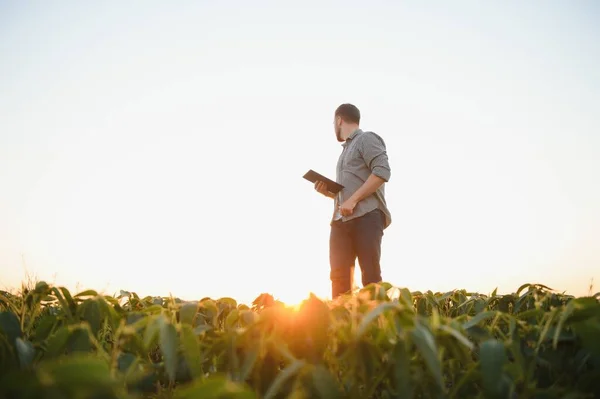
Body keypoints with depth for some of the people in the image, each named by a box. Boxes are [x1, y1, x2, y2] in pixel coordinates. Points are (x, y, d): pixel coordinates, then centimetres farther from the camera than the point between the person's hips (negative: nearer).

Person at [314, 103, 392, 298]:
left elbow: (383, 171, -12)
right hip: (342, 219, 8)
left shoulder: (366, 139, 5)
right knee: (339, 276, -2)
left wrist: (353, 200, -17)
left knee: (371, 276, -10)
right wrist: (329, 192, 11)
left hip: (366, 216, -8)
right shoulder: (346, 150, 30)